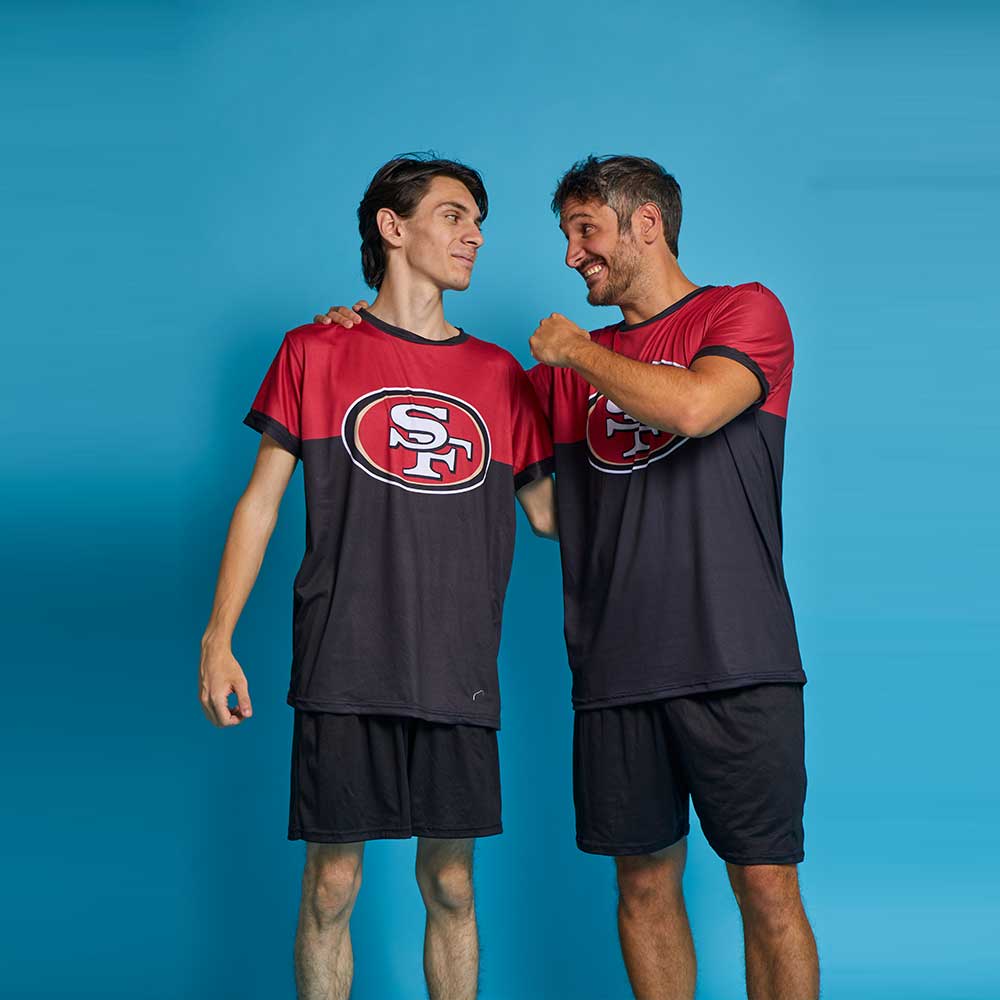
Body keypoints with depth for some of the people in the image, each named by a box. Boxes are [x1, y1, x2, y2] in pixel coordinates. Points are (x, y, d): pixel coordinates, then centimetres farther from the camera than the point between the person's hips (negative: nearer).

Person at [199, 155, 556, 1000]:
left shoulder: (500, 376, 12)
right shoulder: (316, 354, 6)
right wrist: (219, 636, -1)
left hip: (458, 675, 2)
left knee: (451, 881, 7)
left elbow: (550, 514, 15)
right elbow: (261, 499, 6)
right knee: (332, 881, 2)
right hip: (343, 669, -2)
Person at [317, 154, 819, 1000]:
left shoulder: (745, 311, 3)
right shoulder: (580, 364, 18)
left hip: (733, 663, -5)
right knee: (645, 882, 9)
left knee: (767, 889, -2)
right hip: (618, 672, 5)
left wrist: (575, 350, -3)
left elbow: (694, 406, -17)